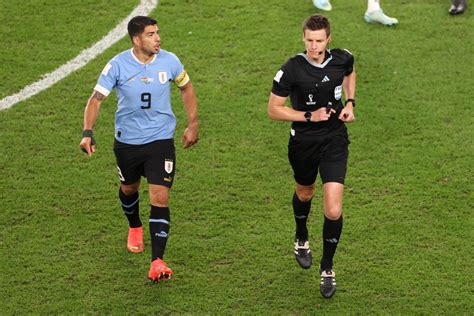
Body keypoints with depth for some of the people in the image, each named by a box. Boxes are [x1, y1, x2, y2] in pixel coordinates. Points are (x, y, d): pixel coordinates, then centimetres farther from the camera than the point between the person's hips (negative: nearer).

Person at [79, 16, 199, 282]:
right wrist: (88, 133, -22)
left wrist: (193, 125, 9)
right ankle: (135, 228, 56)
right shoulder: (118, 65, -14)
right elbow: (96, 98, -9)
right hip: (127, 140, 1)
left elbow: (186, 88, 9)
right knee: (129, 189, 23)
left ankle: (158, 262, -11)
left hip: (161, 139, -1)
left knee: (160, 198, -12)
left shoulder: (169, 61, -9)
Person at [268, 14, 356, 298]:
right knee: (304, 194, 25)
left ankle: (327, 267, 12)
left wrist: (350, 103, 3)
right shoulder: (292, 69, -19)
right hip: (303, 143, 0)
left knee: (333, 211, -10)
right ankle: (302, 240, 58)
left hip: (335, 141, 0)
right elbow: (273, 109, -12)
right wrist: (310, 116, -20)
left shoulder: (342, 59, -9)